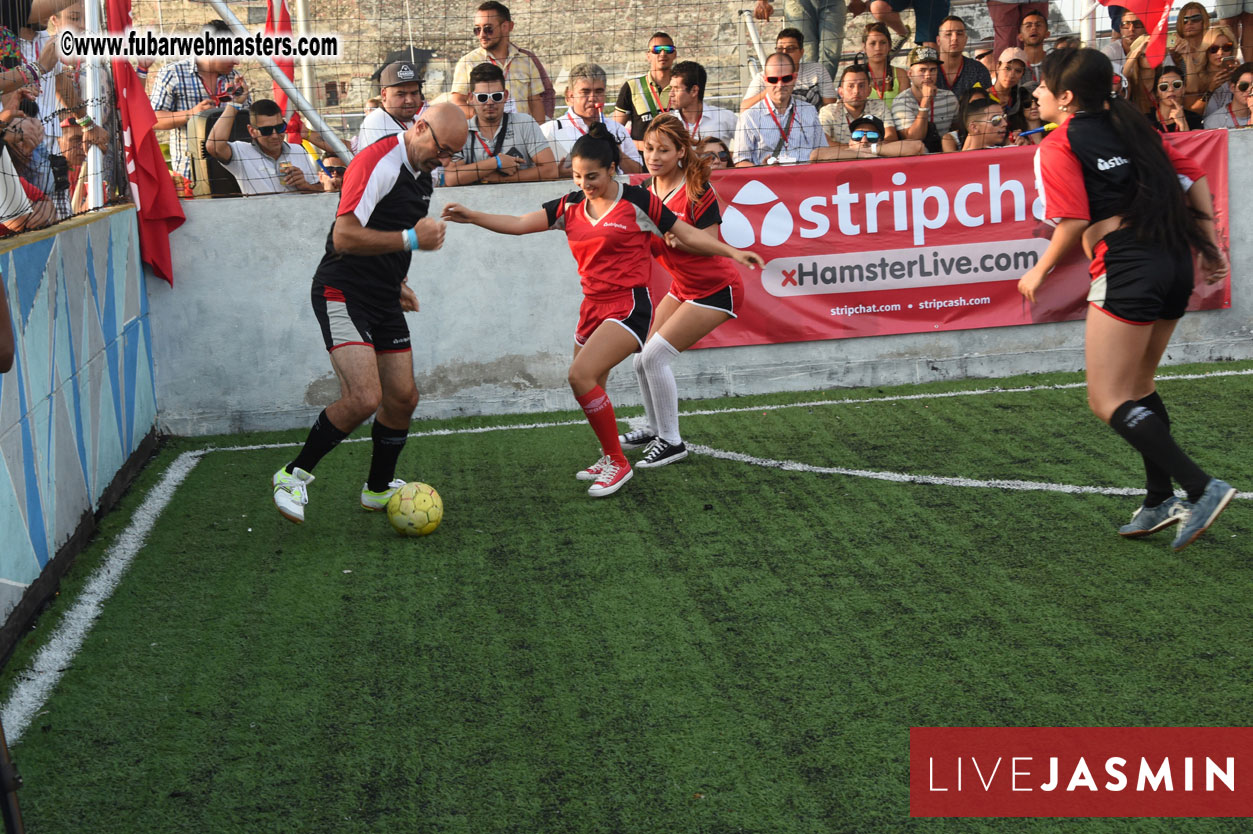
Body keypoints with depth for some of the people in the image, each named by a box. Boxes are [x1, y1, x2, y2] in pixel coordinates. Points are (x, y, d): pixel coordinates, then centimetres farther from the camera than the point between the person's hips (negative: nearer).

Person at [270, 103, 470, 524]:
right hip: (343, 295, -9)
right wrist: (412, 239, -24)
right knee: (364, 398, -20)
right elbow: (345, 237, -24)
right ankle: (293, 475, -2)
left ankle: (378, 489, 29)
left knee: (403, 397, 9)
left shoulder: (422, 175, 13)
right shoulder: (376, 163, -18)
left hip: (383, 301, 9)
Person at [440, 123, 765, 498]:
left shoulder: (636, 201, -6)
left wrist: (731, 252, -7)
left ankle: (617, 462, -9)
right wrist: (471, 216, -8)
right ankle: (609, 460, 36)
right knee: (590, 389, 12)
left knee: (581, 374, -22)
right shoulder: (571, 207, 8)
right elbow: (519, 224, 3)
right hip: (593, 308, 7)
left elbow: (688, 235, 0)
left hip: (629, 306, -7)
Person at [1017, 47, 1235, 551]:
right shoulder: (1131, 128, 18)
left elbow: (1074, 222, -13)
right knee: (1138, 387, 20)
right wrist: (1210, 245, 17)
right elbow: (1195, 180, 15)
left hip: (1128, 268, -8)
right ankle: (1160, 502, 19)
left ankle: (1201, 488, -13)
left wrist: (1040, 271, 0)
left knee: (1108, 401, -4)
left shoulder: (1058, 146, -3)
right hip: (1176, 261, 8)